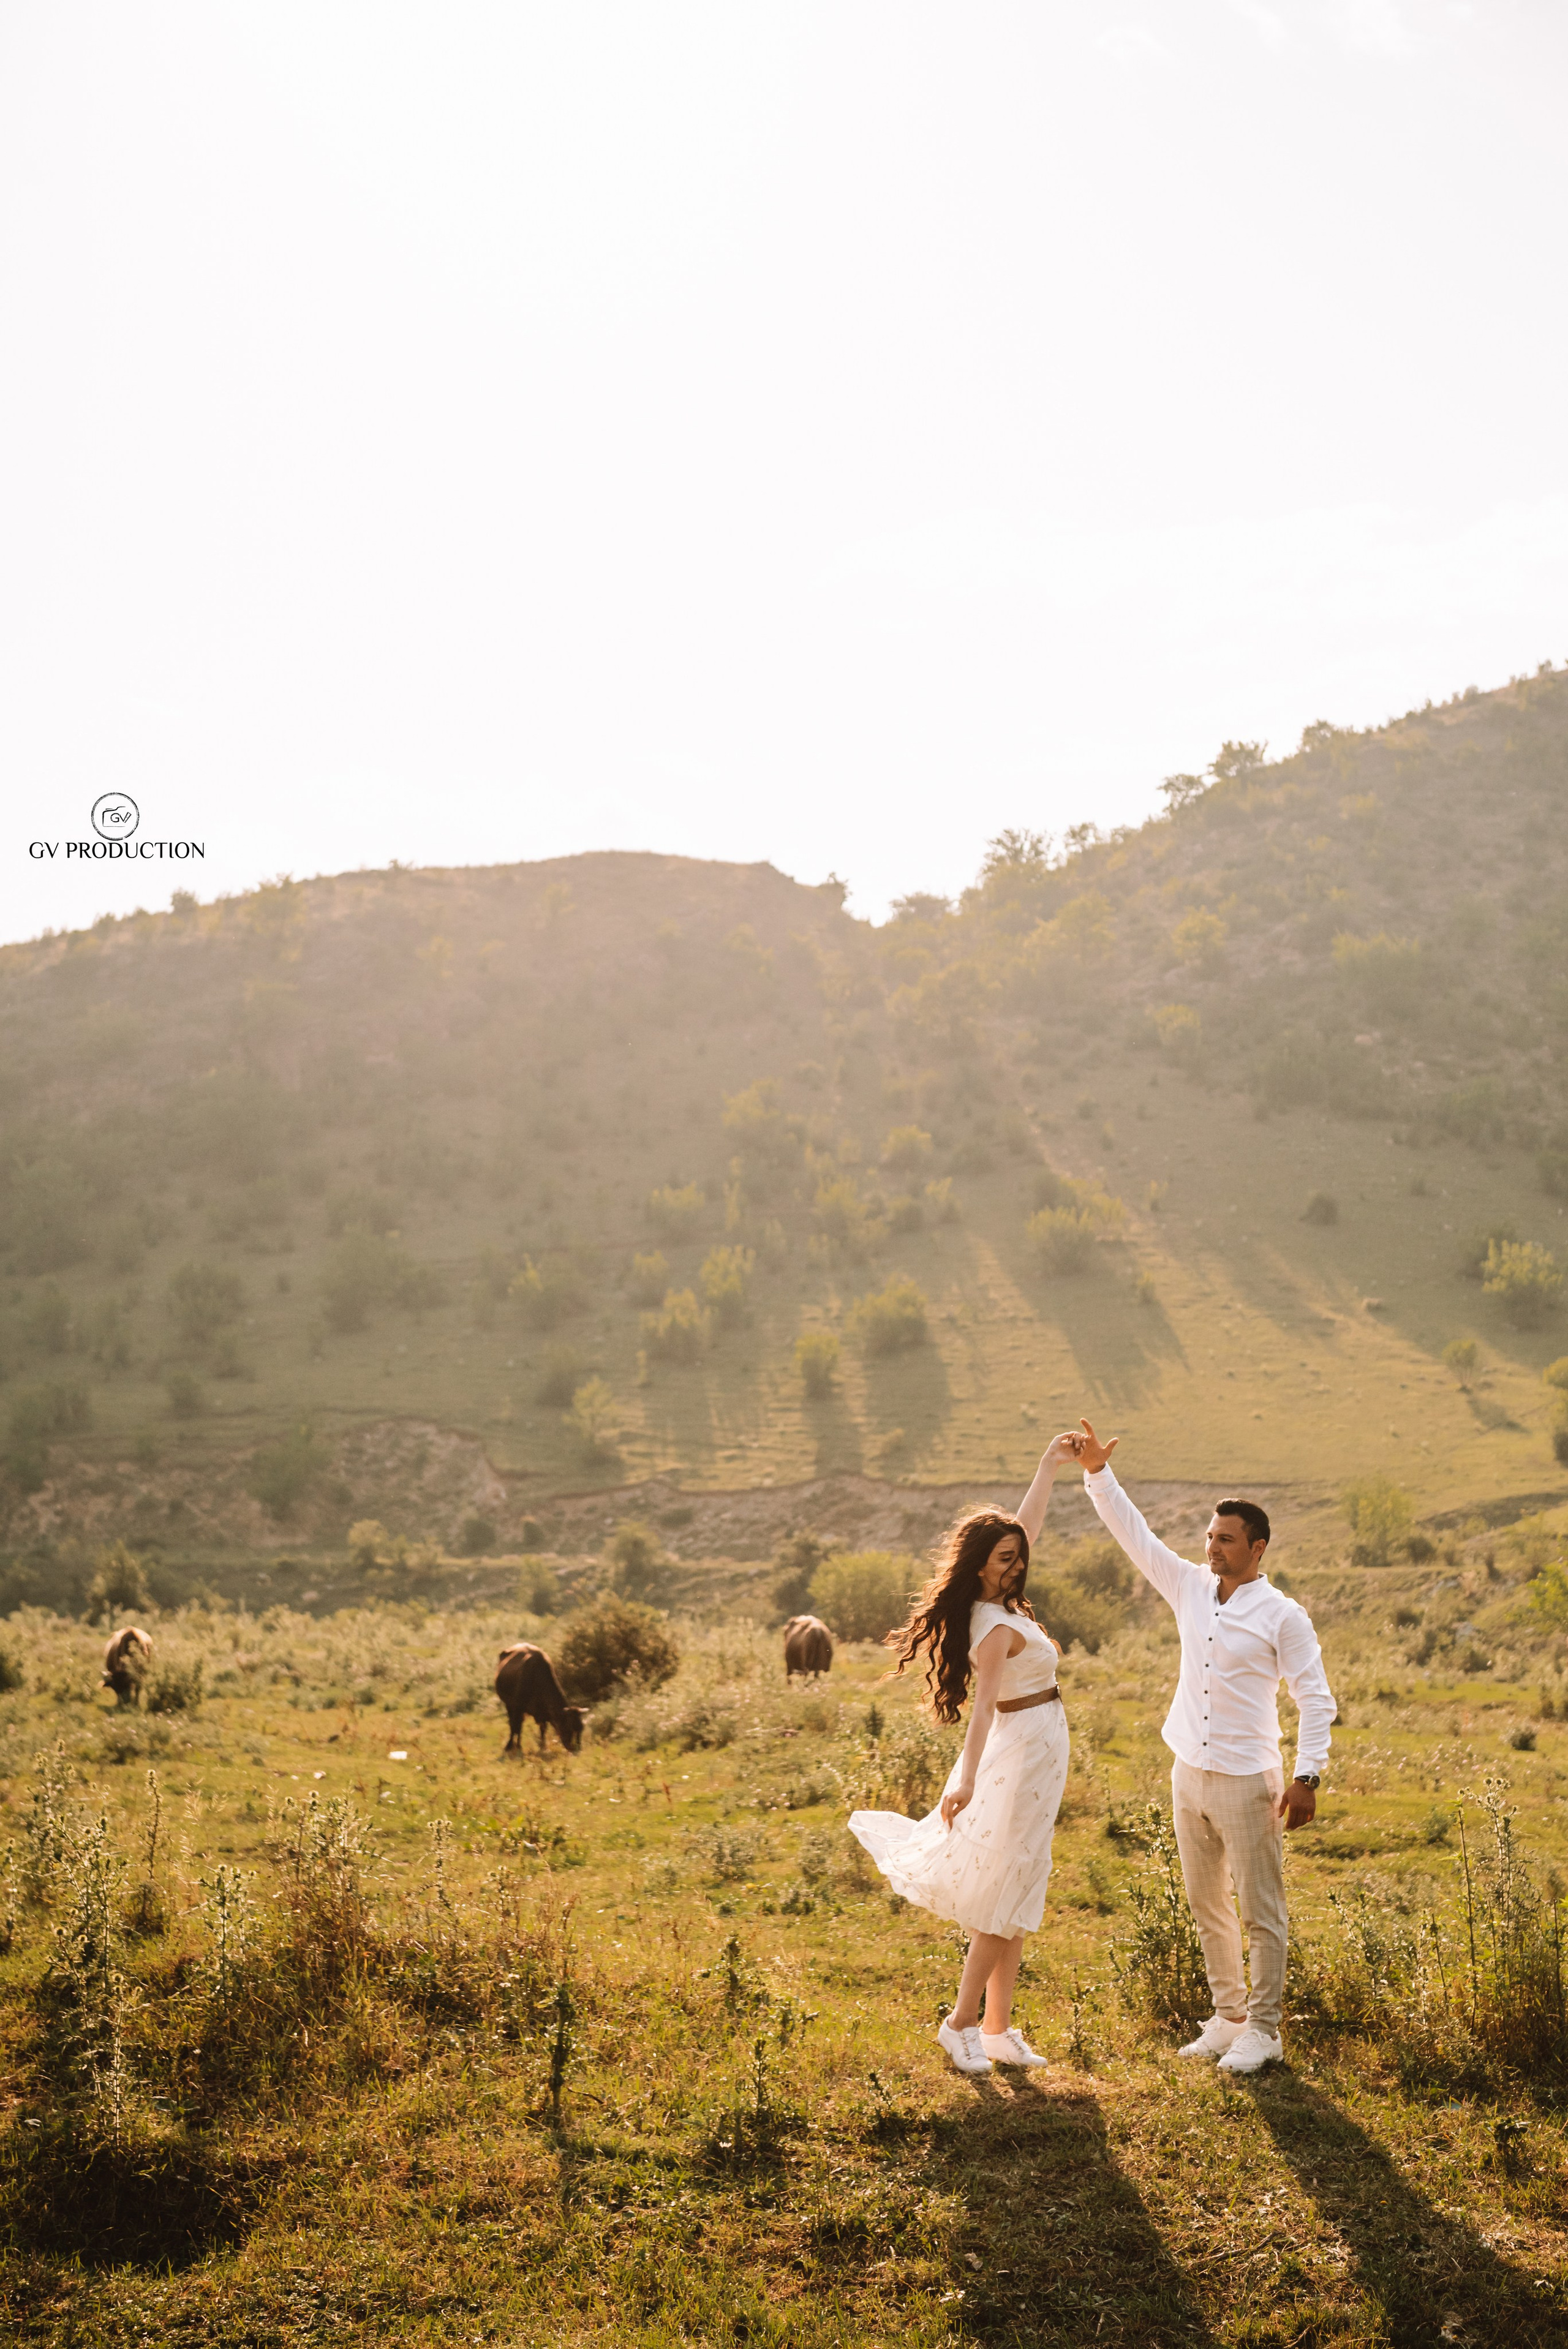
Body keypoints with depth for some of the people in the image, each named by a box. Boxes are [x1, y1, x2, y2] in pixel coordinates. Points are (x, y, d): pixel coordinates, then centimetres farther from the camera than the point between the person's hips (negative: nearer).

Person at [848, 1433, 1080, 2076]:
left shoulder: (997, 1604, 4)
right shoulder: (995, 1627, -21)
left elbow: (1026, 1524, 16)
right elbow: (984, 1707, -32)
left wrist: (1052, 1465, 20)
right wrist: (966, 1781, -39)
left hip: (1031, 1751, 9)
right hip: (1026, 1753, -9)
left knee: (1018, 1897, 11)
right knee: (1009, 1891, -3)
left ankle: (998, 2029, 16)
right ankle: (963, 2023, 6)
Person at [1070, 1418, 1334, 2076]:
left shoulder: (1282, 1616, -9)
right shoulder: (1190, 1589, 5)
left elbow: (1315, 1699, -9)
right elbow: (1134, 1534, 5)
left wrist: (1308, 1776, -16)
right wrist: (1098, 1474, -4)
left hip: (1248, 1782, -6)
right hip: (1189, 1775, 6)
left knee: (1261, 1911, 1)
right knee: (1207, 1907, 15)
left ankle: (1263, 2029, 13)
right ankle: (1227, 2017, 27)